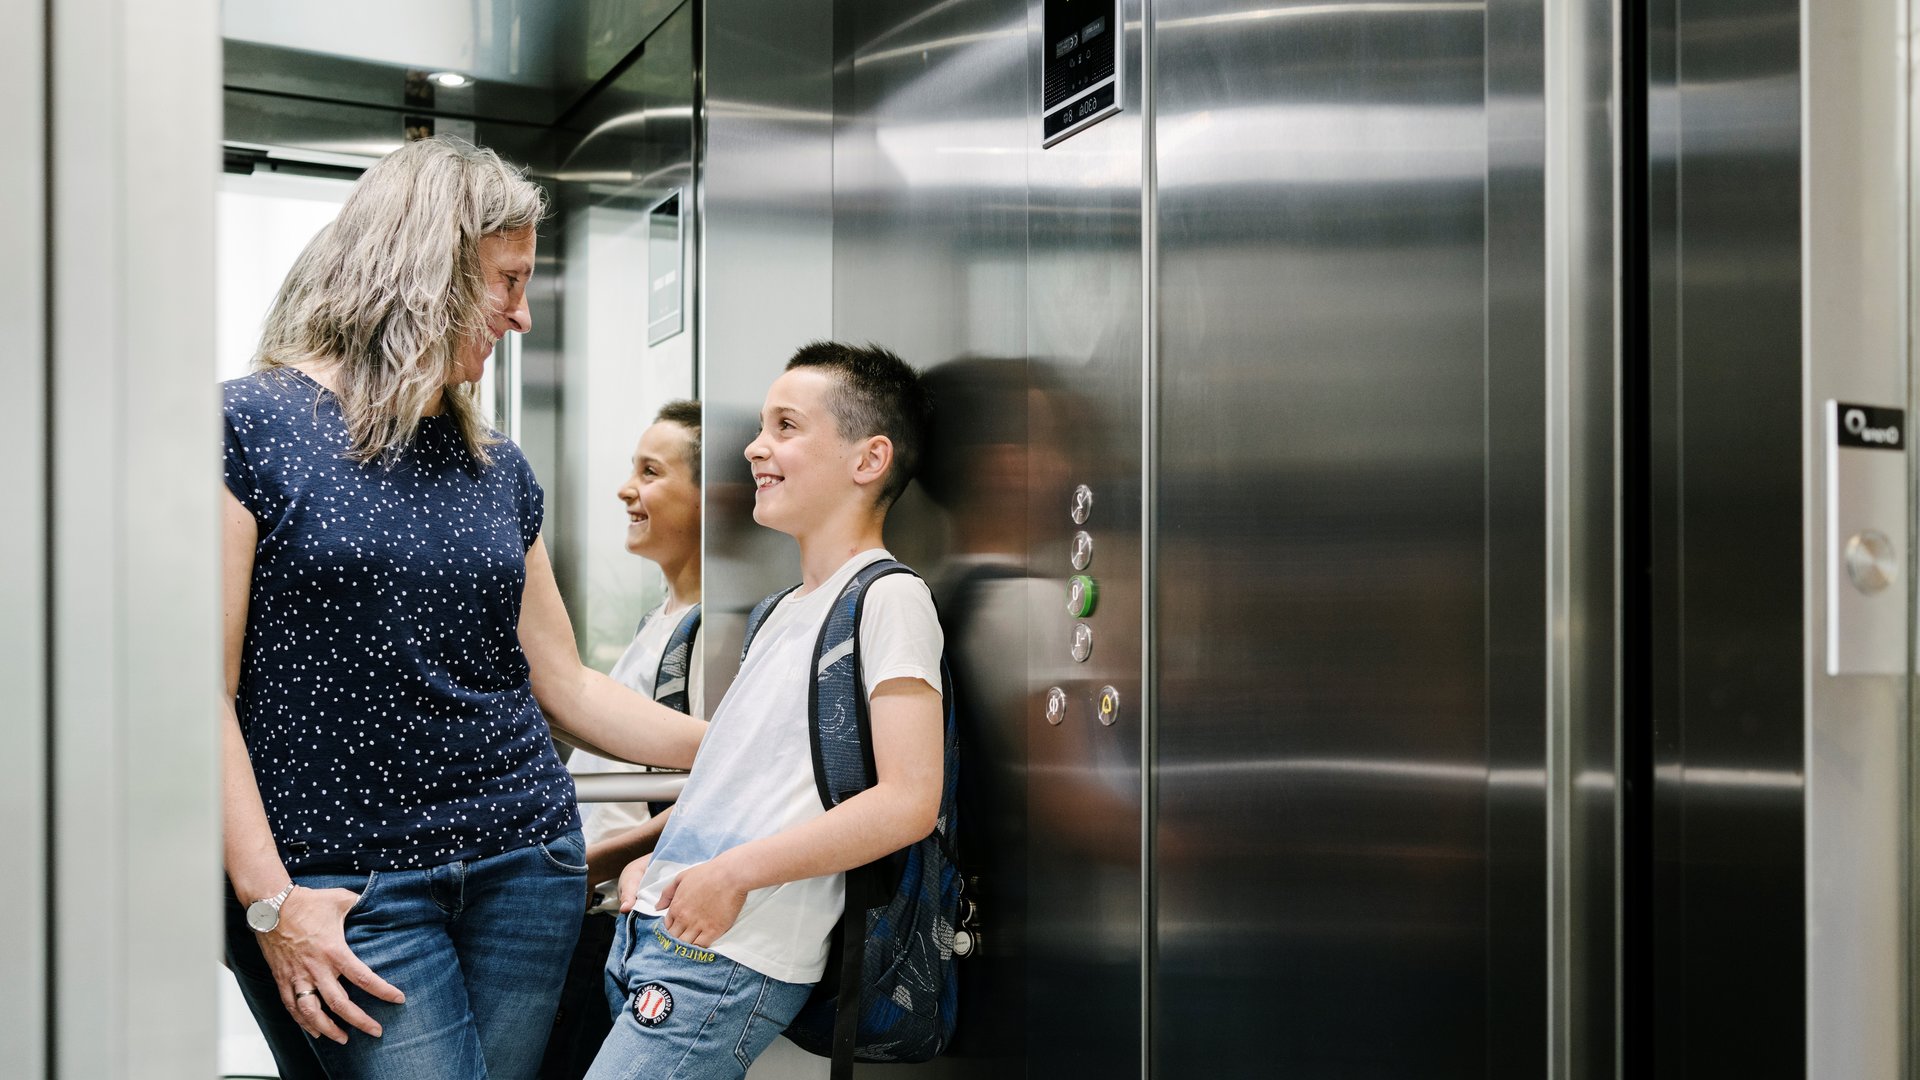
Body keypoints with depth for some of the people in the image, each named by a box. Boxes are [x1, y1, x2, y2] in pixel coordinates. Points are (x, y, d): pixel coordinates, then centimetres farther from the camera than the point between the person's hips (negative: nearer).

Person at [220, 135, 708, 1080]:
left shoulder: (495, 466, 11)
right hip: (349, 889, -5)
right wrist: (271, 903, -13)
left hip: (525, 863, 5)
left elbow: (566, 686, 14)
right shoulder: (252, 426, -6)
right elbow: (205, 692, -9)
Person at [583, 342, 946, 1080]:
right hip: (652, 934, 8)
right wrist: (656, 861, 11)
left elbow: (907, 802, -19)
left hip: (733, 959, -8)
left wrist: (733, 872, -18)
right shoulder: (784, 611, 18)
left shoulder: (889, 598, -10)